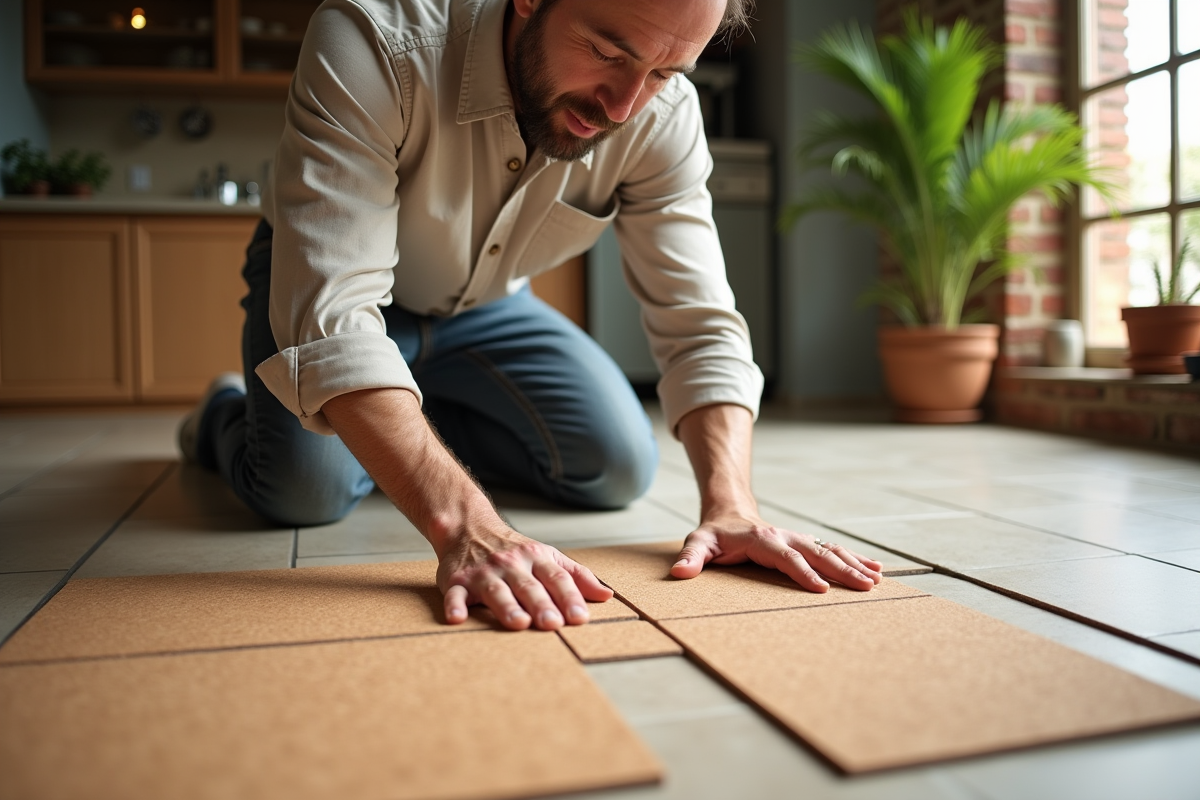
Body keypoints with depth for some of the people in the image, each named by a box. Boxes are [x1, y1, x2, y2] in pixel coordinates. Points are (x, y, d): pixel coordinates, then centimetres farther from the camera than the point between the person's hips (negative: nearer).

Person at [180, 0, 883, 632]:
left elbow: (700, 325, -23)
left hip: (482, 303, 4)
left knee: (621, 465, -8)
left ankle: (413, 428, 13)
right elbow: (329, 317, -44)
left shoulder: (662, 115, -23)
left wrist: (730, 504, -39)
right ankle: (228, 419, 10)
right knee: (307, 488, -27)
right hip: (316, 279, -3)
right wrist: (464, 526, -55)